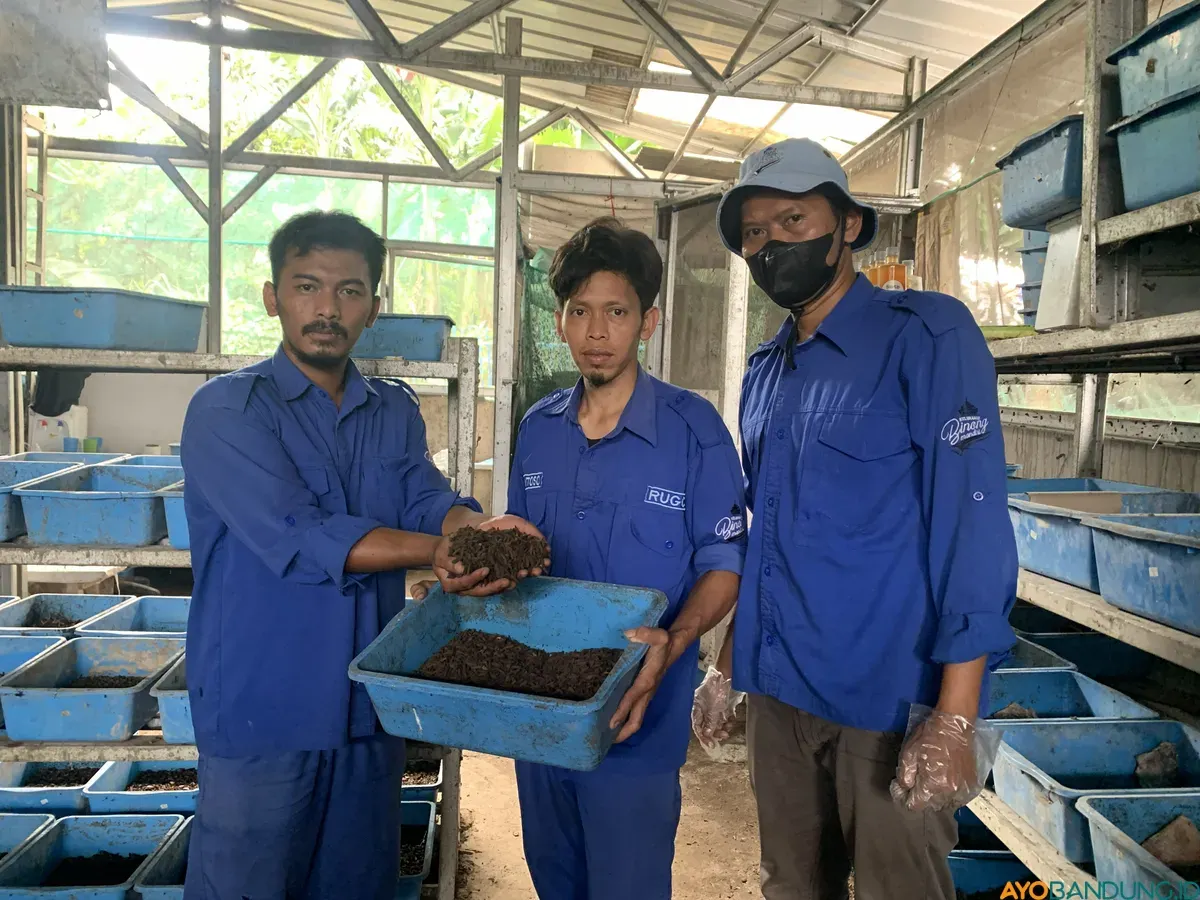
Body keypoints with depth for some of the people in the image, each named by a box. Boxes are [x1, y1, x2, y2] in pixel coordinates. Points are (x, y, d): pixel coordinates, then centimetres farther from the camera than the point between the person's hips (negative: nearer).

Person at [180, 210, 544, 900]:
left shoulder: (396, 411, 9)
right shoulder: (228, 410, -9)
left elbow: (429, 497, -7)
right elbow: (296, 536, -21)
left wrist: (478, 527, -29)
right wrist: (434, 551, -28)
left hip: (371, 712, 5)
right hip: (262, 714, -5)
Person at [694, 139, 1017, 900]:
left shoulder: (926, 334, -9)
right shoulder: (764, 372, 10)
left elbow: (971, 519, -16)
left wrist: (955, 715, -21)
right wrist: (728, 668, 14)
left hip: (894, 697, -6)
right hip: (777, 689, 6)